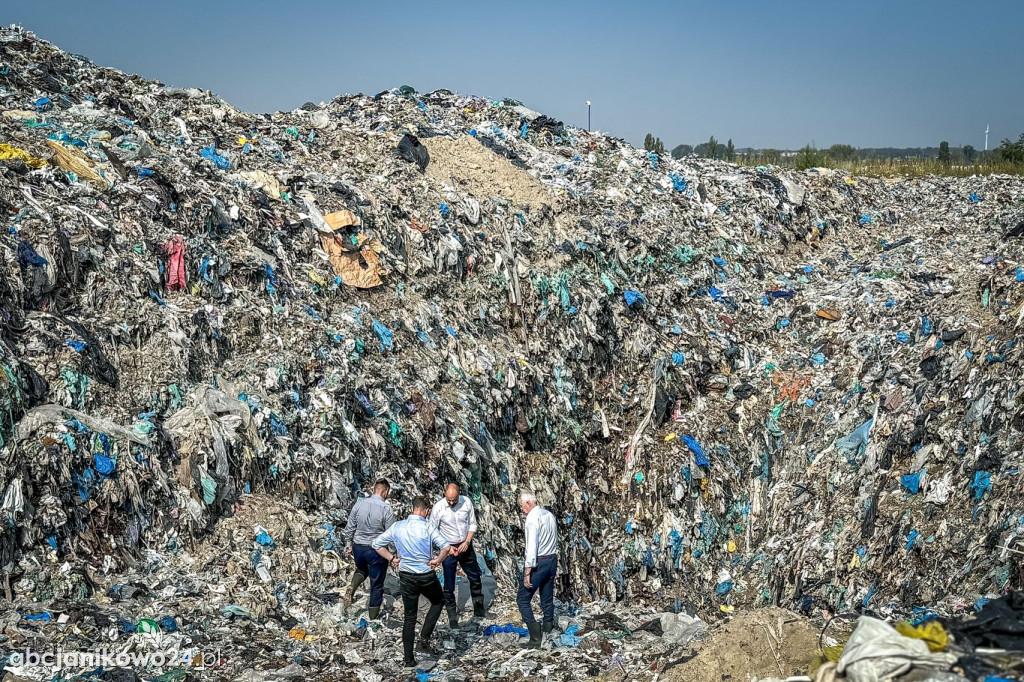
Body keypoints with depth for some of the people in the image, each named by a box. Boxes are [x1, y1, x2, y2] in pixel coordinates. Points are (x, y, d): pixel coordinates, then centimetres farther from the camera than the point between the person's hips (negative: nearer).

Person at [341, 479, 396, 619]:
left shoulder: (359, 503, -6)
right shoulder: (386, 509, -17)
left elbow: (349, 527, 3)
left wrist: (348, 544, 17)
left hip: (358, 547, 4)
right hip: (377, 550, -4)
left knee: (361, 570, 33)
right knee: (377, 583, 13)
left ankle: (352, 589, 8)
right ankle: (373, 613, 24)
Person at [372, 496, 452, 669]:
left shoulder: (397, 527, -2)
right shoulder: (428, 528, -14)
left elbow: (377, 544, 4)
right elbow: (446, 547, -25)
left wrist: (392, 559, 6)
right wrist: (437, 561, -9)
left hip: (406, 577, 3)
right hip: (426, 576, -3)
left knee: (409, 617, 13)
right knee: (438, 602, 25)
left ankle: (409, 660, 15)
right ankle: (424, 640, 10)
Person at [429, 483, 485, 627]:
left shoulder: (467, 502, -11)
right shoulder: (438, 508, -17)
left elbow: (472, 524, 0)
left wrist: (467, 542, -12)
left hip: (466, 546, 3)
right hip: (448, 549, -3)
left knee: (475, 577, 14)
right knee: (449, 585, 4)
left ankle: (478, 607, 35)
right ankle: (452, 616, 18)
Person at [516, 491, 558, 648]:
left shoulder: (532, 518, -16)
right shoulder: (549, 515, 9)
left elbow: (532, 546, -21)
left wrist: (528, 571, -21)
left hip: (538, 562, -8)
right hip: (552, 560, 8)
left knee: (523, 599, 0)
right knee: (547, 600, 14)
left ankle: (536, 638, -5)